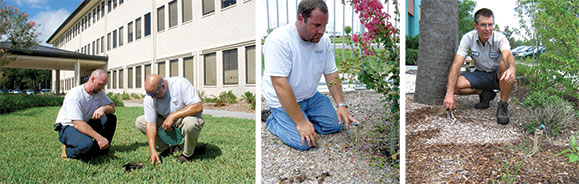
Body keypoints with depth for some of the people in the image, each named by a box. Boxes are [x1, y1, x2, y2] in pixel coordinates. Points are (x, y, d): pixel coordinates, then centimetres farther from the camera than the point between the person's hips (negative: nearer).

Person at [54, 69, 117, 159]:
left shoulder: (99, 92, -2)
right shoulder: (75, 95, -25)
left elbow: (112, 107, 0)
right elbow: (77, 124, -32)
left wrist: (103, 108, -25)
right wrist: (99, 137, -39)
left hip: (86, 125, 7)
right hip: (68, 127, -7)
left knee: (111, 118, -15)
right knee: (87, 145, -37)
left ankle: (102, 150, -3)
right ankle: (68, 151, -3)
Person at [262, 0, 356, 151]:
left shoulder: (323, 40, -4)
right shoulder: (279, 40, -27)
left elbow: (331, 74, 4)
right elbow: (280, 85, -30)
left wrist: (341, 105, -8)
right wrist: (300, 122, -30)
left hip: (311, 96, 7)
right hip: (283, 100, -6)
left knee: (335, 124, 0)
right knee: (304, 143, -19)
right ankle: (274, 121, 7)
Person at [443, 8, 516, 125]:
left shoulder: (500, 38, -19)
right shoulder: (468, 38, -15)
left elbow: (507, 55, -41)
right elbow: (456, 64, -24)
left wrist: (511, 68, -68)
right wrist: (450, 93, -35)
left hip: (498, 76, -2)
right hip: (481, 75, 2)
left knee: (505, 65, -36)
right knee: (455, 85, -25)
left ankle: (503, 105, -21)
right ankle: (484, 93, 1)